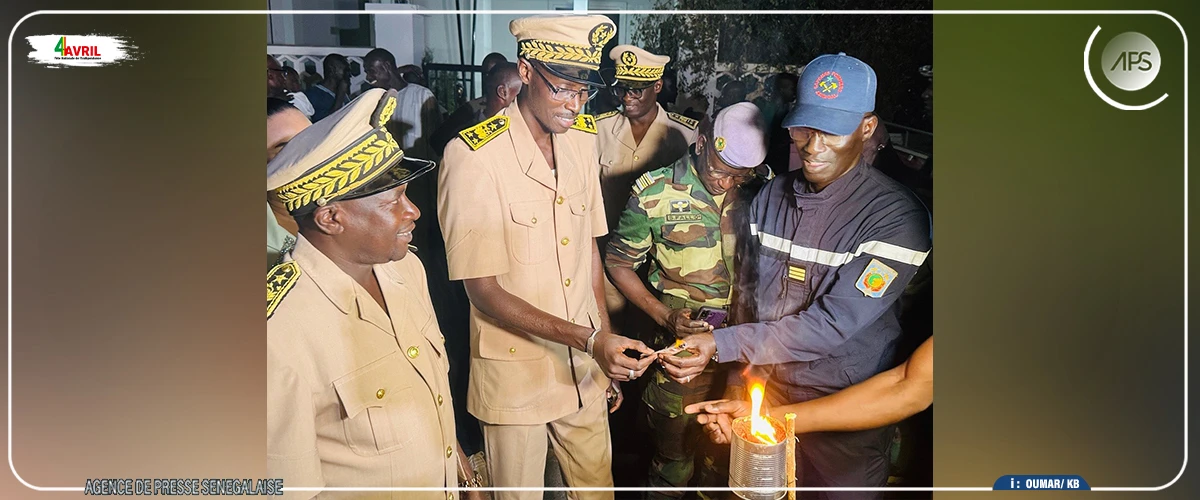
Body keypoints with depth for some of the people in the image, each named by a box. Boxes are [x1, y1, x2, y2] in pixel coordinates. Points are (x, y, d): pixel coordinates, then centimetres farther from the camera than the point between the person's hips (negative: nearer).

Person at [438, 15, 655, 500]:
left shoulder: (582, 138, 1)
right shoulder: (472, 156, -19)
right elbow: (484, 292, -18)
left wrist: (608, 349, 10)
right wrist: (588, 339, -25)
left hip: (585, 368, 5)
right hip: (515, 374, -5)